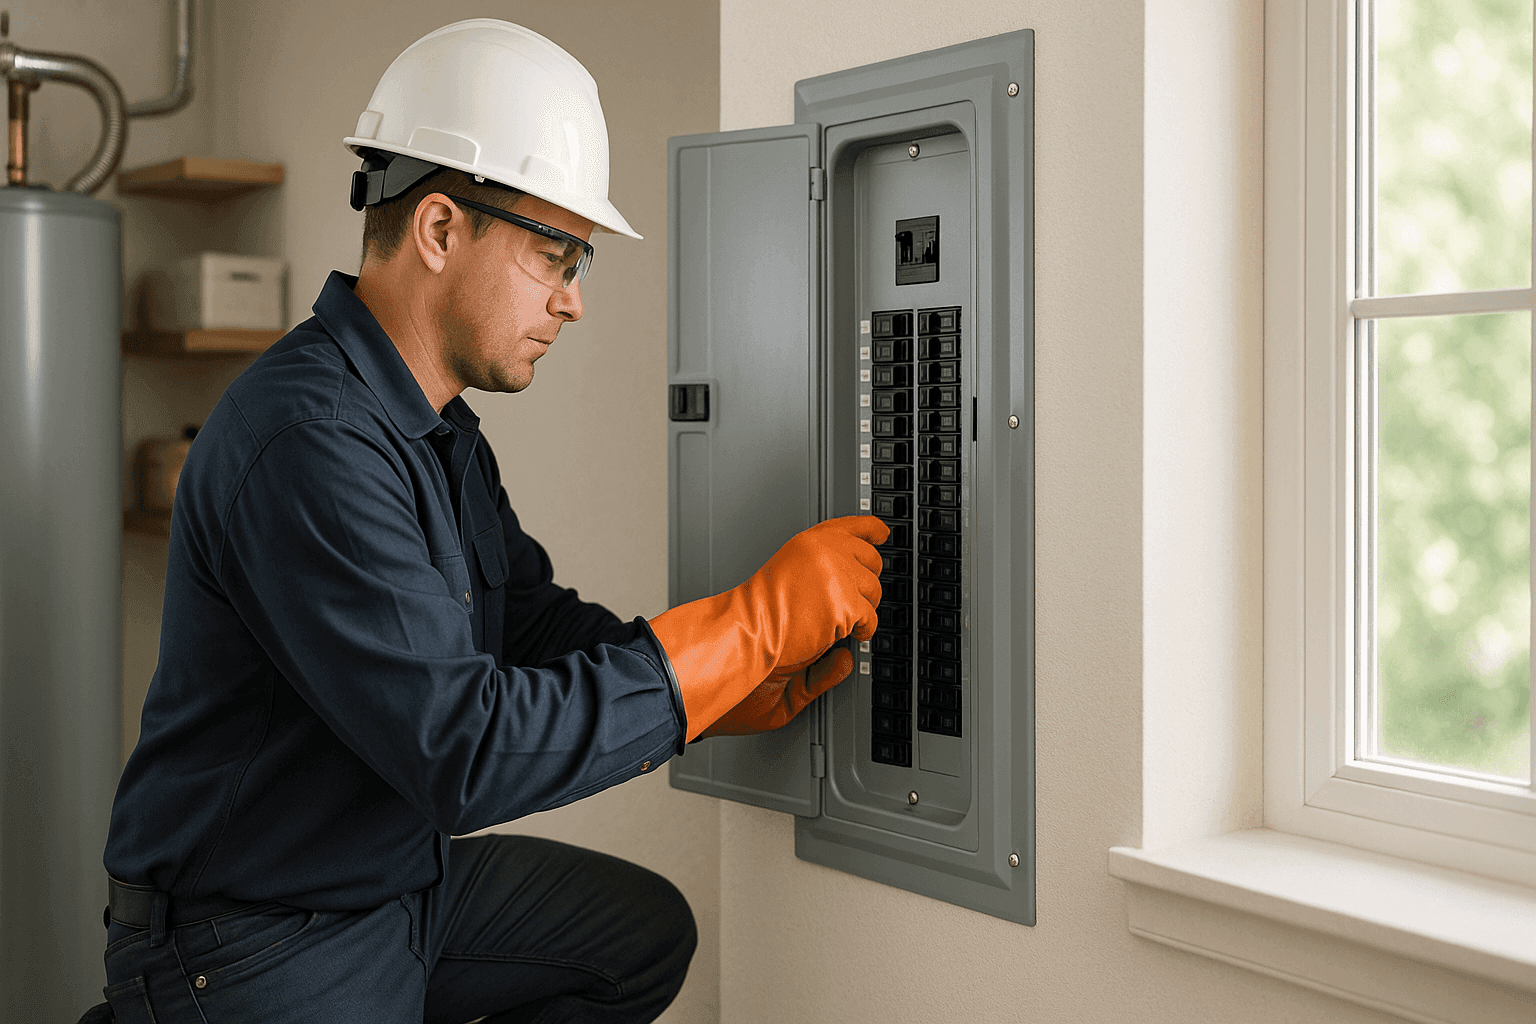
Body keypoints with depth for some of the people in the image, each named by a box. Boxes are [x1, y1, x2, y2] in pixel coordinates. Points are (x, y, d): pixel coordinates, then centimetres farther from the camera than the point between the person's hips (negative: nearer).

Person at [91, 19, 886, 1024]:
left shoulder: (443, 430, 7)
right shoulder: (306, 441, -27)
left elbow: (541, 623, 9)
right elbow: (464, 752, -32)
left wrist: (753, 689, -6)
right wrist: (756, 620, -27)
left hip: (404, 880, 10)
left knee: (646, 932, 14)